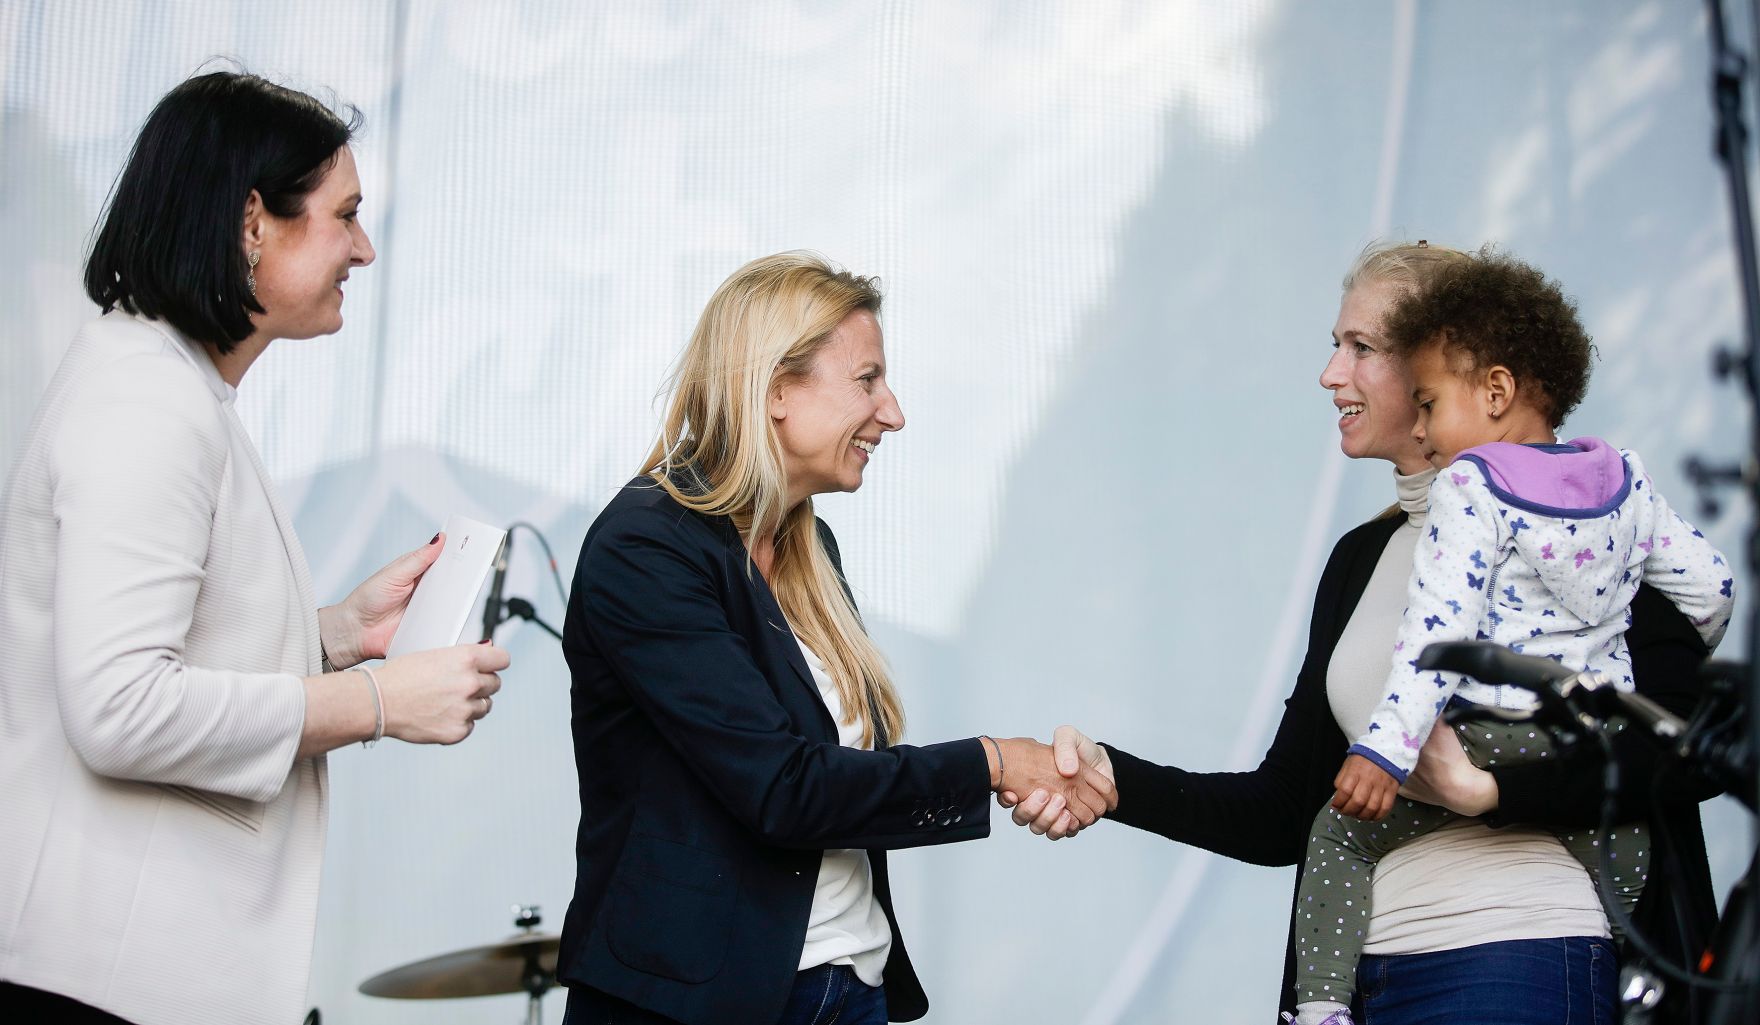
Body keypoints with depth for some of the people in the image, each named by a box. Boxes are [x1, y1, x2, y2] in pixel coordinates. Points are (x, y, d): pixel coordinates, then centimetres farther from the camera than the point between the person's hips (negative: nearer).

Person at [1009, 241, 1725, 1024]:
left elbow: (1689, 753, -14)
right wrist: (1113, 780, -1)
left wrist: (1486, 787, -19)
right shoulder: (1362, 559, 17)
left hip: (1515, 960, -6)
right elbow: (1285, 816, 12)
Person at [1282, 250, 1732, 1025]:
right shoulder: (1627, 482, 9)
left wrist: (1387, 747, -25)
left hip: (1495, 740, -6)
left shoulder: (1470, 488, -9)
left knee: (1341, 831, 6)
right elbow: (1709, 584, 13)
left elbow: (1441, 626, -19)